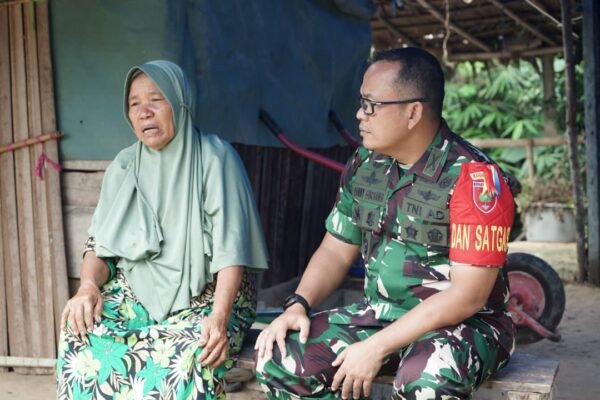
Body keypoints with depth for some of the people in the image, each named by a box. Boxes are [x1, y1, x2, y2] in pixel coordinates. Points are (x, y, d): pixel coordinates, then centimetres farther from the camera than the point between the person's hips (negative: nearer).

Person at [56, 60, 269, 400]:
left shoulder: (214, 158, -8)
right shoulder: (124, 167, 7)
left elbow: (230, 248, -15)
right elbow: (101, 244, 6)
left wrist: (220, 315, -29)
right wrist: (89, 286, -16)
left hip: (206, 297, -3)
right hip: (138, 292, 4)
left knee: (188, 359, -34)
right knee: (82, 338, -25)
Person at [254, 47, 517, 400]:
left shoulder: (473, 177, -18)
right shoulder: (364, 165, 3)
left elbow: (468, 295, -22)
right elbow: (335, 251, 10)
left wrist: (377, 347, -24)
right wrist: (298, 305, -9)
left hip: (463, 324, -5)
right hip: (379, 314, 6)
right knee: (277, 357, -13)